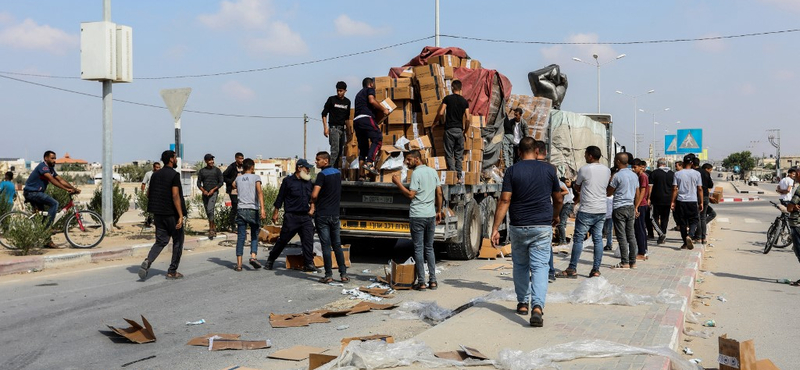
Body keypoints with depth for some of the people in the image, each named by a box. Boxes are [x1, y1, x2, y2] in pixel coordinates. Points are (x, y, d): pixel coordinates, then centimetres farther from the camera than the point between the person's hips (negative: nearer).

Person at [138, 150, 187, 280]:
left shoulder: (155, 174, 9)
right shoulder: (174, 175, -13)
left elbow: (148, 194, 14)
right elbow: (175, 196, -20)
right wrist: (181, 216, -20)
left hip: (158, 214, 6)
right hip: (172, 214, -6)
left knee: (161, 241, 11)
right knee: (178, 241, 8)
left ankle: (147, 261, -13)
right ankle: (172, 271, 10)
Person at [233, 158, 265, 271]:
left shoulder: (238, 179, 14)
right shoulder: (255, 177, 2)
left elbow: (234, 185, 40)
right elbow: (259, 192, -15)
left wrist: (243, 174, 37)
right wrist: (262, 209, -23)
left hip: (241, 210, 3)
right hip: (253, 210, -3)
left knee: (241, 237, 4)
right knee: (254, 236, 12)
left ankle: (239, 263, 0)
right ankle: (253, 256, -7)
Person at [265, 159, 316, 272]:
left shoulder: (309, 182, 13)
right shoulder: (288, 181, -1)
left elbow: (313, 197, 25)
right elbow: (280, 198, 3)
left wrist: (311, 208, 10)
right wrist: (275, 213, 3)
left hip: (305, 216, 4)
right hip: (291, 216, -4)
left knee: (308, 240, -5)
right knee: (283, 240, 4)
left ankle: (308, 264, 1)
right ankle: (270, 260, 21)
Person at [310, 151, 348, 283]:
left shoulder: (322, 175, -13)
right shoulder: (338, 173, 10)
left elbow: (314, 194, -22)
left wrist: (313, 203, 2)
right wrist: (314, 204, 15)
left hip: (322, 214, -6)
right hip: (335, 213, 6)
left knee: (326, 245, -2)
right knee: (337, 245, 10)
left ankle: (329, 275, -1)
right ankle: (343, 274, 8)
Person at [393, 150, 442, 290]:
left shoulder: (416, 173, -10)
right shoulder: (433, 171, 11)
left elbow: (410, 194, -15)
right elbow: (439, 193, 12)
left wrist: (398, 183, -8)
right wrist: (438, 211, 18)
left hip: (417, 216, -6)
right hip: (431, 215, 6)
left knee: (418, 249, 0)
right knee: (429, 248, 14)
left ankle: (421, 282, 1)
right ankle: (433, 281, 12)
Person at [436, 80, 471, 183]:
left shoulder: (448, 98, -2)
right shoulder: (464, 101, 7)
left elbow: (441, 113, -8)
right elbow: (467, 119, 3)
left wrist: (437, 121, 10)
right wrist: (465, 130, 16)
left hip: (449, 129, -3)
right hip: (459, 129, 3)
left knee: (449, 154, 0)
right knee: (459, 154, 8)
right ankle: (459, 177, 6)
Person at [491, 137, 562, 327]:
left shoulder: (512, 171, -3)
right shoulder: (549, 169, 2)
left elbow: (504, 200, -9)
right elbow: (559, 199, 11)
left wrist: (495, 228, -8)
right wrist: (555, 217, 31)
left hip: (518, 226, 0)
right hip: (543, 226, 0)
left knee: (520, 266, 17)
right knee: (539, 267, -2)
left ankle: (523, 303, 27)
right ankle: (537, 306, -18)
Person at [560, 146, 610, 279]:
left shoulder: (584, 169, -10)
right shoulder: (607, 170, 8)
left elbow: (577, 187, 2)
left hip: (587, 210, -6)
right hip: (601, 210, 6)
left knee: (578, 239, -1)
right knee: (598, 239, 8)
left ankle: (572, 269, 1)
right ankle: (596, 269, 8)